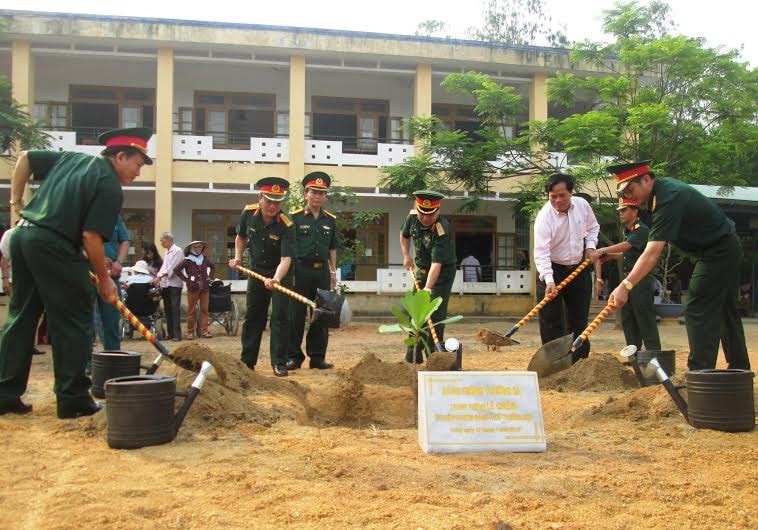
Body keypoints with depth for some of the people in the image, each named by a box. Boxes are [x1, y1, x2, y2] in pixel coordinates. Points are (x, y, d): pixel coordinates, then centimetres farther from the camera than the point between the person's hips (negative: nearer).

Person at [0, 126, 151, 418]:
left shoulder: (72, 158, 17)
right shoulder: (110, 188, -7)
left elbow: (25, 157, 22)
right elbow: (91, 236, -13)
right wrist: (104, 279, -4)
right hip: (54, 246, -9)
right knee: (73, 322, 1)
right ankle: (72, 398, 5)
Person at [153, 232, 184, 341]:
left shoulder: (177, 251, -8)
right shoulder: (167, 252, 19)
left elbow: (171, 268, -16)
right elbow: (164, 266, 19)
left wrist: (159, 277, -20)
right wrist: (157, 278, 7)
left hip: (174, 284, -8)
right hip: (165, 284, 8)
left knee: (175, 309, -10)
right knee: (167, 309, 7)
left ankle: (177, 334, -11)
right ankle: (170, 333, 12)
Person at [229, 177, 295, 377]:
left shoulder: (286, 226, -25)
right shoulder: (248, 213, -11)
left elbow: (286, 259, -34)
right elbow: (241, 236, 11)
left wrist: (276, 279, -50)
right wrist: (237, 257, -1)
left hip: (281, 274, -4)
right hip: (256, 271, 4)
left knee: (280, 317, -8)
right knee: (252, 317, 11)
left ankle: (279, 363, 1)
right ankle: (246, 361, 21)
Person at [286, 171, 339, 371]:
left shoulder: (330, 220, 11)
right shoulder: (295, 217, -2)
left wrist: (333, 271, 12)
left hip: (322, 271, 4)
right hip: (300, 270, -4)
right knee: (296, 315, 0)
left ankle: (317, 356, 16)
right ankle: (294, 356, 9)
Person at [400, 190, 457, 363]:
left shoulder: (442, 230, -31)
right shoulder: (412, 217, -11)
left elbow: (436, 263, -38)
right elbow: (404, 235, 13)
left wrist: (428, 287, -46)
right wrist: (406, 256, 4)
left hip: (443, 272, -6)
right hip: (421, 270, 6)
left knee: (435, 313, -15)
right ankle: (413, 355, 20)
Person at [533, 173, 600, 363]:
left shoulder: (582, 205, -6)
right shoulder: (544, 217, -22)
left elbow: (593, 227, 15)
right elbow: (541, 252, -30)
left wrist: (590, 245, -3)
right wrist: (548, 280, -40)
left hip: (579, 269, 5)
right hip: (552, 270, -5)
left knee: (579, 319, 11)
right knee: (551, 321, -6)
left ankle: (580, 362, 22)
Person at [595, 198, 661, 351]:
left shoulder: (641, 230, -13)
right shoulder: (628, 231, 16)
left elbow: (625, 246, -25)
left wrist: (603, 250, -23)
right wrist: (610, 256, 9)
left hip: (641, 279, -10)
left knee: (645, 317, -10)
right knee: (627, 318, 13)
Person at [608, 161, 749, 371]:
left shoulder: (669, 199, -29)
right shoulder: (662, 187, 1)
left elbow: (652, 253, -38)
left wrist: (625, 286, -43)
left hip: (718, 253, -10)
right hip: (727, 250, 10)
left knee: (698, 313, -12)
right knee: (726, 311, 17)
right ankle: (740, 369, 27)